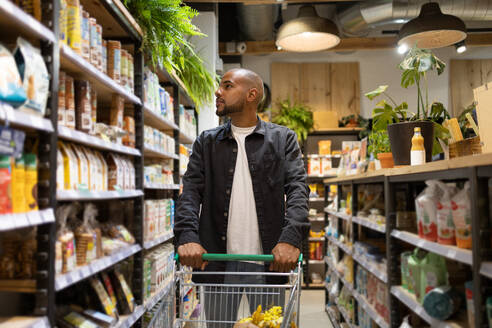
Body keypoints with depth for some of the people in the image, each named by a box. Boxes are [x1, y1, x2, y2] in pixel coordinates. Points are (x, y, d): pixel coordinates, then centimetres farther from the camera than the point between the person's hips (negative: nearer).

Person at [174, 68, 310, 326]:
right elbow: (191, 190, 2)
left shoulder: (283, 138, 7)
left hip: (268, 260, -1)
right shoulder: (206, 142, 12)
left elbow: (297, 188, -4)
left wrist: (291, 238, -21)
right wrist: (187, 236, -16)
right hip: (217, 261, 2)